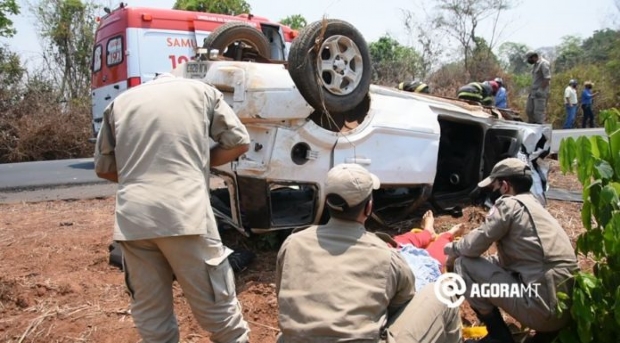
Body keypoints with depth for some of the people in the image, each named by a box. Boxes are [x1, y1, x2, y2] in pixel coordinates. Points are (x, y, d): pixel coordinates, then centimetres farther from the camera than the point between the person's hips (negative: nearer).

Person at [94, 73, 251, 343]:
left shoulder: (120, 102, 20)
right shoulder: (201, 91, 15)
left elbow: (103, 168, 22)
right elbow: (239, 142, 13)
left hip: (132, 220, 3)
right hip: (186, 215, -3)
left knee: (149, 315, 13)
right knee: (217, 309, 8)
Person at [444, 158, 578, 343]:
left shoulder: (509, 204, -7)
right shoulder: (534, 206, 21)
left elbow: (473, 247, -7)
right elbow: (506, 258, 26)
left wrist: (451, 248, 15)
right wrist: (458, 248, 22)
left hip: (542, 307, -9)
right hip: (564, 307, 9)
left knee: (464, 264, -1)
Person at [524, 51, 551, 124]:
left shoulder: (543, 63, -11)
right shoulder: (535, 65, 17)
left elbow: (547, 78, -18)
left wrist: (541, 90, -21)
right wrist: (531, 90, 13)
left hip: (540, 93, -10)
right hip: (533, 93, 10)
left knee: (539, 112, -10)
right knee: (529, 110, 10)